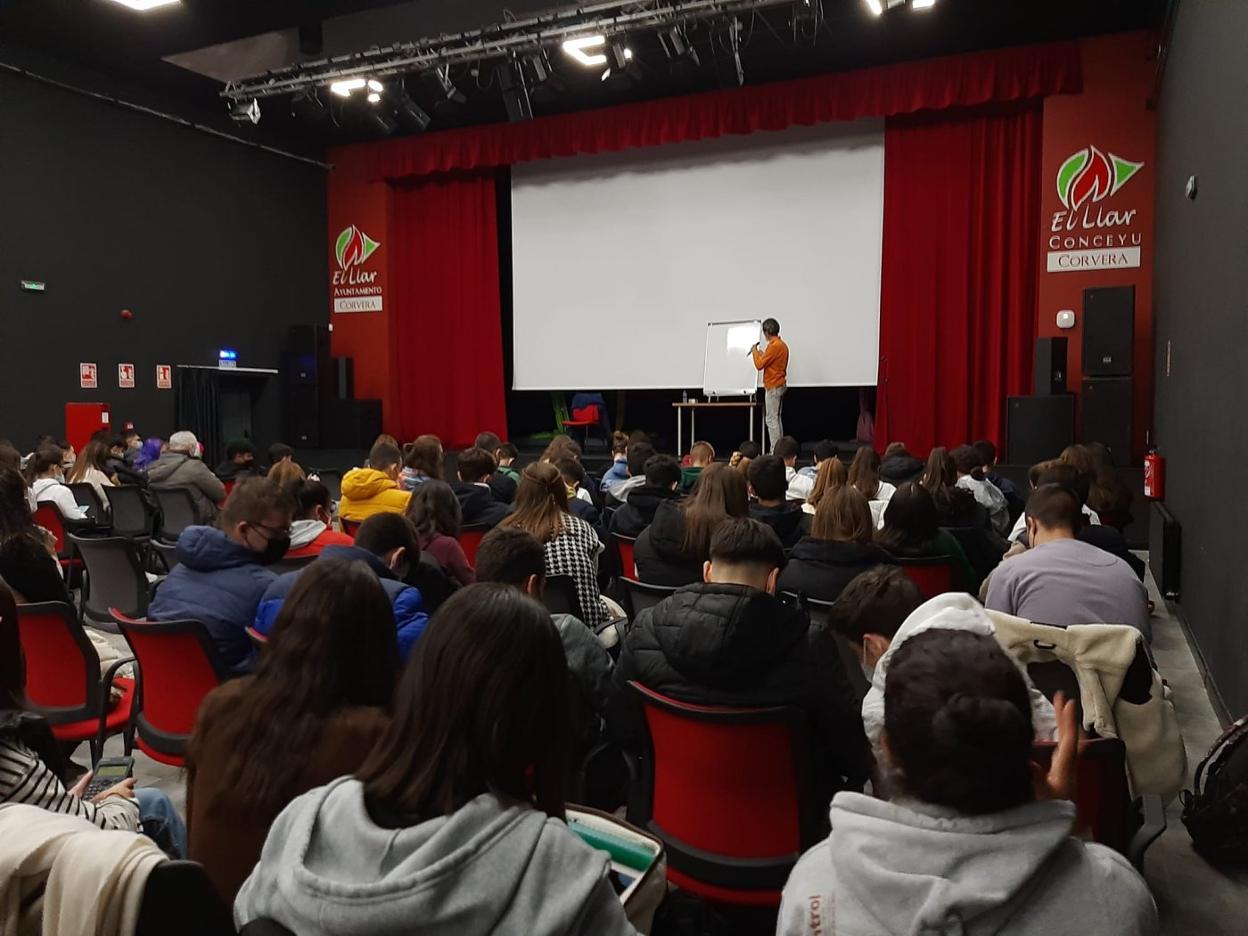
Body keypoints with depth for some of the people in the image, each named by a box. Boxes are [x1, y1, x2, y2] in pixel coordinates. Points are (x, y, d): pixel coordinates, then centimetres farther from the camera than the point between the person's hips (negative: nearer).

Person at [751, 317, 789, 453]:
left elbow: (759, 365, -17)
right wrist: (761, 354, 21)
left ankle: (775, 452, -7)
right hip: (780, 385, 10)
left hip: (773, 387, -10)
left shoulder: (774, 346, -18)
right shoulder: (782, 344, 12)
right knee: (777, 419, 14)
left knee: (772, 420, -7)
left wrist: (755, 352, -3)